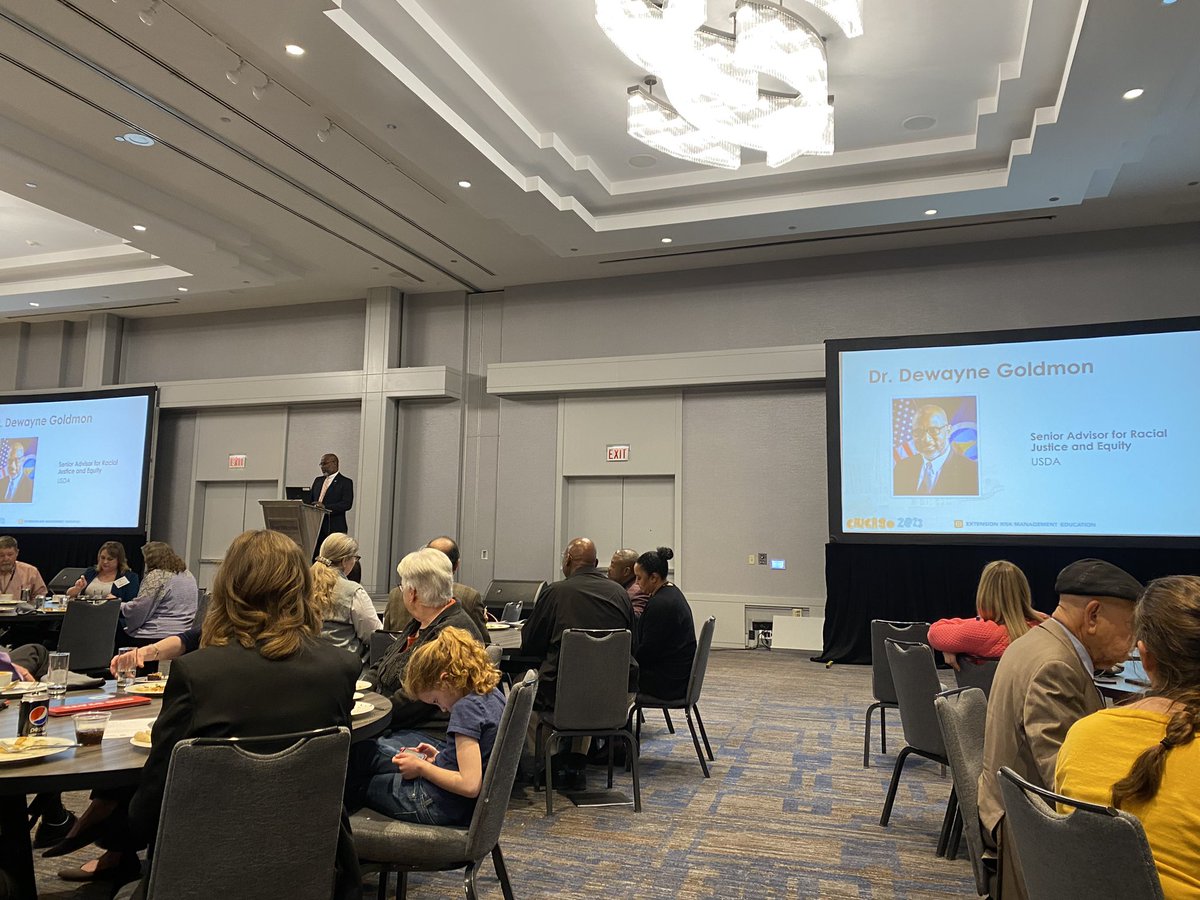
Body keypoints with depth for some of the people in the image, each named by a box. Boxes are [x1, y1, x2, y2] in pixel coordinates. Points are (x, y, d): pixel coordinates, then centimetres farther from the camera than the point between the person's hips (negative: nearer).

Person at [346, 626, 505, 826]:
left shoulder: (466, 708, -26)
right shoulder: (493, 695, 1)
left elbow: (470, 784, -30)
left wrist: (421, 767, -18)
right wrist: (440, 758, 5)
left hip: (441, 807, -9)